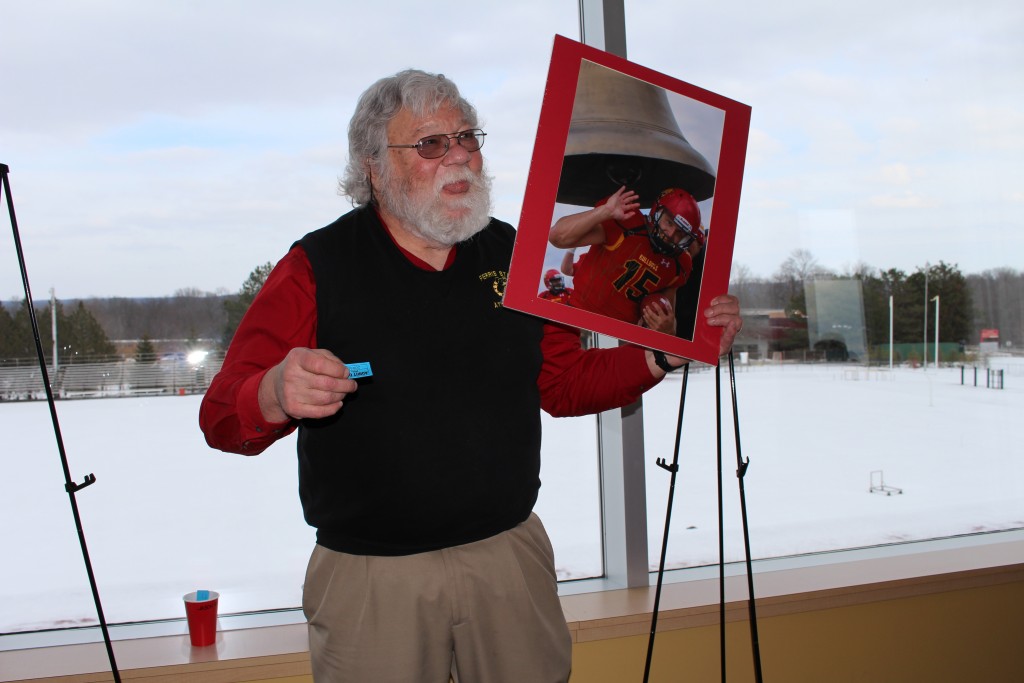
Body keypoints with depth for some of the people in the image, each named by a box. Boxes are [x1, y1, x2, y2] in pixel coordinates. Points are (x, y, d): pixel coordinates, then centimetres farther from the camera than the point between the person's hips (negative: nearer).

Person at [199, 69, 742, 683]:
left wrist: (669, 352, 1)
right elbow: (223, 417, -11)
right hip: (371, 579, -3)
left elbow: (566, 382, 13)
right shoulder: (317, 268, -7)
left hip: (513, 557, 4)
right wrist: (277, 396, -34)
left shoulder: (514, 255, 6)